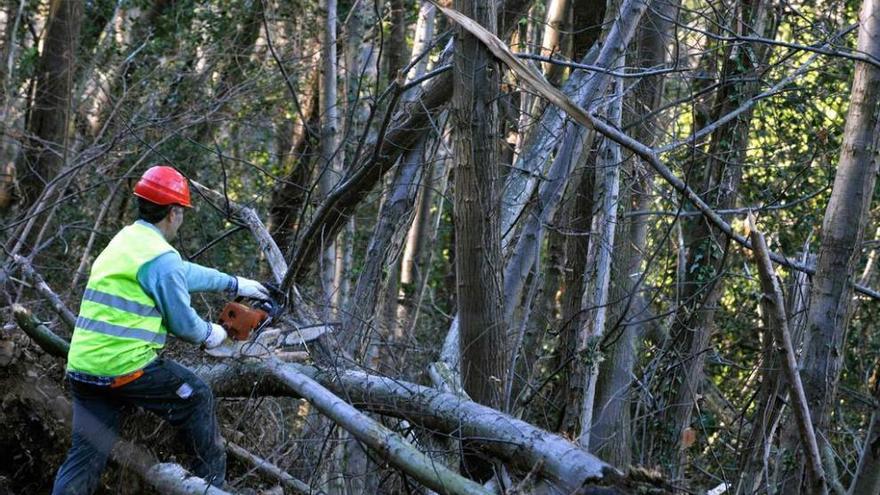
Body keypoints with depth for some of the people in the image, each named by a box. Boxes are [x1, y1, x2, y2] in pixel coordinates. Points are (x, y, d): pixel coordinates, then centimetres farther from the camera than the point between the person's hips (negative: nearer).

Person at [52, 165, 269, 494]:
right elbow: (183, 324, -5)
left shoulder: (124, 241, 17)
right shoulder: (160, 256, -11)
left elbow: (185, 273, 30)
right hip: (126, 367, -8)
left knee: (85, 456, 7)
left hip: (82, 368, 8)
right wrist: (210, 334, 18)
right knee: (197, 397, 16)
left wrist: (235, 284, 39)